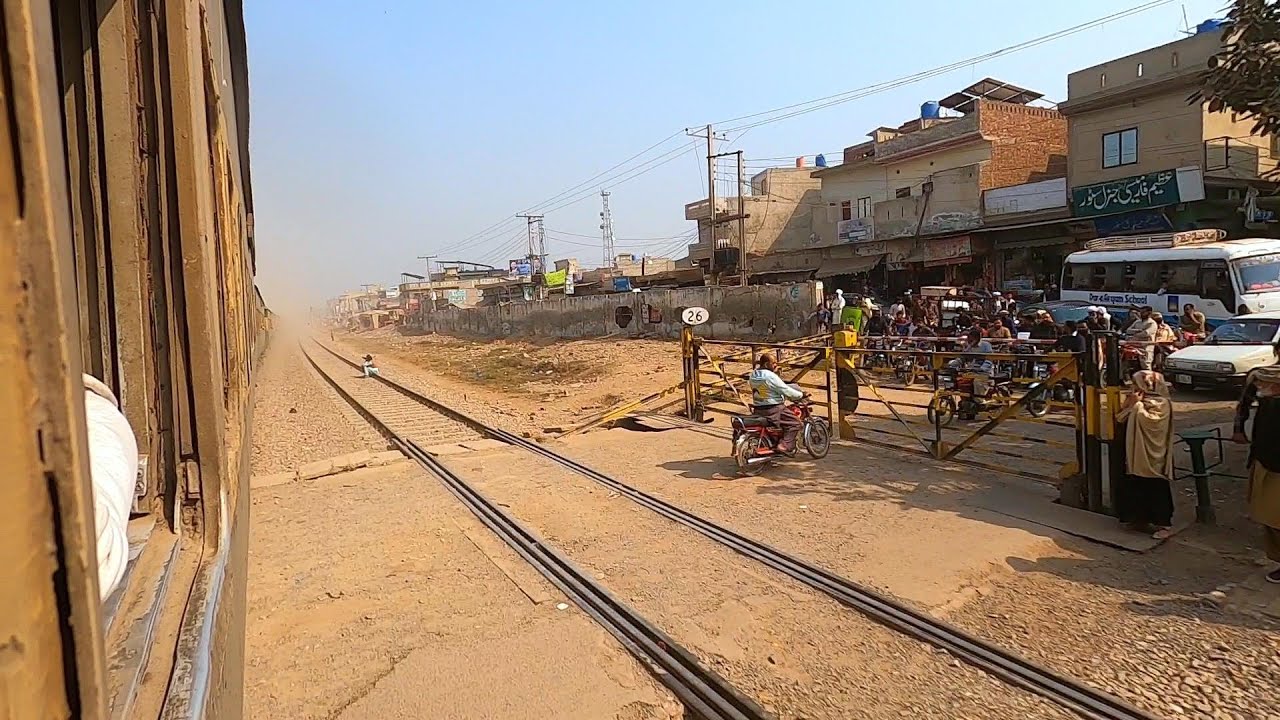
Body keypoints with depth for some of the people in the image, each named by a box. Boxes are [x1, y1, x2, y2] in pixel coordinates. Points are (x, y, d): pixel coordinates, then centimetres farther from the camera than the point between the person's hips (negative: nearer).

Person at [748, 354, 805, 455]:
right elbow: (786, 391, -15)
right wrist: (801, 395, 0)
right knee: (795, 423, -3)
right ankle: (785, 446, -13)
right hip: (773, 410, -9)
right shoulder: (770, 376, -19)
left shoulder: (753, 376, 8)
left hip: (758, 409, 9)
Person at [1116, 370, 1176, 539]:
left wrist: (1137, 404, -18)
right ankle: (1140, 518, 24)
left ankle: (1164, 523, 6)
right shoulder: (1137, 402, 11)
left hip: (1153, 456, -8)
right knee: (1135, 487, 12)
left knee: (1156, 489, -2)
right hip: (1136, 454, 8)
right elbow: (1121, 419, 9)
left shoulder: (1161, 403, -11)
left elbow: (1148, 421, -26)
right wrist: (1127, 404, -5)